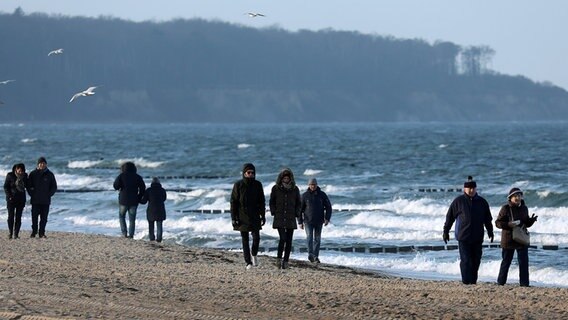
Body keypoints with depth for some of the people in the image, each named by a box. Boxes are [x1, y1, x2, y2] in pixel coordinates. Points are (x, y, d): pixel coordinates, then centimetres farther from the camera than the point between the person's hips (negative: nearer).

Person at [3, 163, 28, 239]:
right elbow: (6, 187, -4)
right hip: (11, 199, -2)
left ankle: (16, 234, 1)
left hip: (21, 199, 2)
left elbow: (27, 185, 18)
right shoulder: (10, 176, -6)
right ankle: (10, 233, 7)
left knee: (18, 217, -1)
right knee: (11, 216, -2)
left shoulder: (24, 176, 3)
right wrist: (9, 196, -11)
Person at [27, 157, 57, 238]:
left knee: (44, 218, 1)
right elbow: (28, 185, 7)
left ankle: (42, 233, 6)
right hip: (35, 200, -1)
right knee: (34, 217, -3)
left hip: (46, 201, 1)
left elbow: (54, 187, 10)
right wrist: (32, 194, -2)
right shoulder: (33, 174, 4)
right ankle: (33, 232, 4)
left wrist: (49, 195, 0)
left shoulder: (50, 174, 5)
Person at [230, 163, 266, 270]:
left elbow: (262, 201, 10)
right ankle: (248, 262, 6)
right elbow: (233, 202, -3)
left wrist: (263, 215, 5)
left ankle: (254, 254, 20)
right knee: (245, 240, 1)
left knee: (256, 237, -8)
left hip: (255, 217, 1)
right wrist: (233, 218, -8)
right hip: (242, 217, -1)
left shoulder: (257, 185, 3)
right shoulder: (238, 185, -4)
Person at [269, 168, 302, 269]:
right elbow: (272, 202, 10)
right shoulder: (276, 188, 2)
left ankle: (285, 261, 6)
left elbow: (299, 203, 14)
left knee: (289, 240, 1)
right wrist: (274, 212, -1)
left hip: (291, 219, 2)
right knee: (282, 238, -17)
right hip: (279, 218, -2)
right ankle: (279, 258, -4)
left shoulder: (295, 189, 6)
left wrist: (296, 214, 2)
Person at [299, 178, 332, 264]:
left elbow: (328, 207, 5)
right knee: (309, 236, -18)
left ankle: (316, 257, 12)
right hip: (308, 221, -1)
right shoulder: (305, 195, 0)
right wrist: (300, 222, 1)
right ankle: (310, 254, -30)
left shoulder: (322, 195, 2)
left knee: (317, 239, 5)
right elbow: (300, 209, 4)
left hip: (319, 221, 1)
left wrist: (327, 218, -8)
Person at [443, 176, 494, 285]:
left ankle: (473, 282, 14)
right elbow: (449, 217, 5)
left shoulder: (482, 202, 9)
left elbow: (488, 219, 18)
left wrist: (490, 232, 13)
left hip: (477, 238, 3)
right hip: (463, 237, -3)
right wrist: (445, 232, 4)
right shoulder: (458, 201, 0)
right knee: (466, 261, -9)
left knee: (476, 261, 5)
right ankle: (466, 282, -9)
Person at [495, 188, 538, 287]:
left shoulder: (524, 209, 8)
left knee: (524, 262, -1)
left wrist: (532, 220, -4)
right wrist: (508, 224, -24)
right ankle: (500, 282, 17)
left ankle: (524, 283, 2)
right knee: (506, 261, 6)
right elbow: (498, 223, -8)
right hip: (508, 240, -4)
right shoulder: (505, 209, -8)